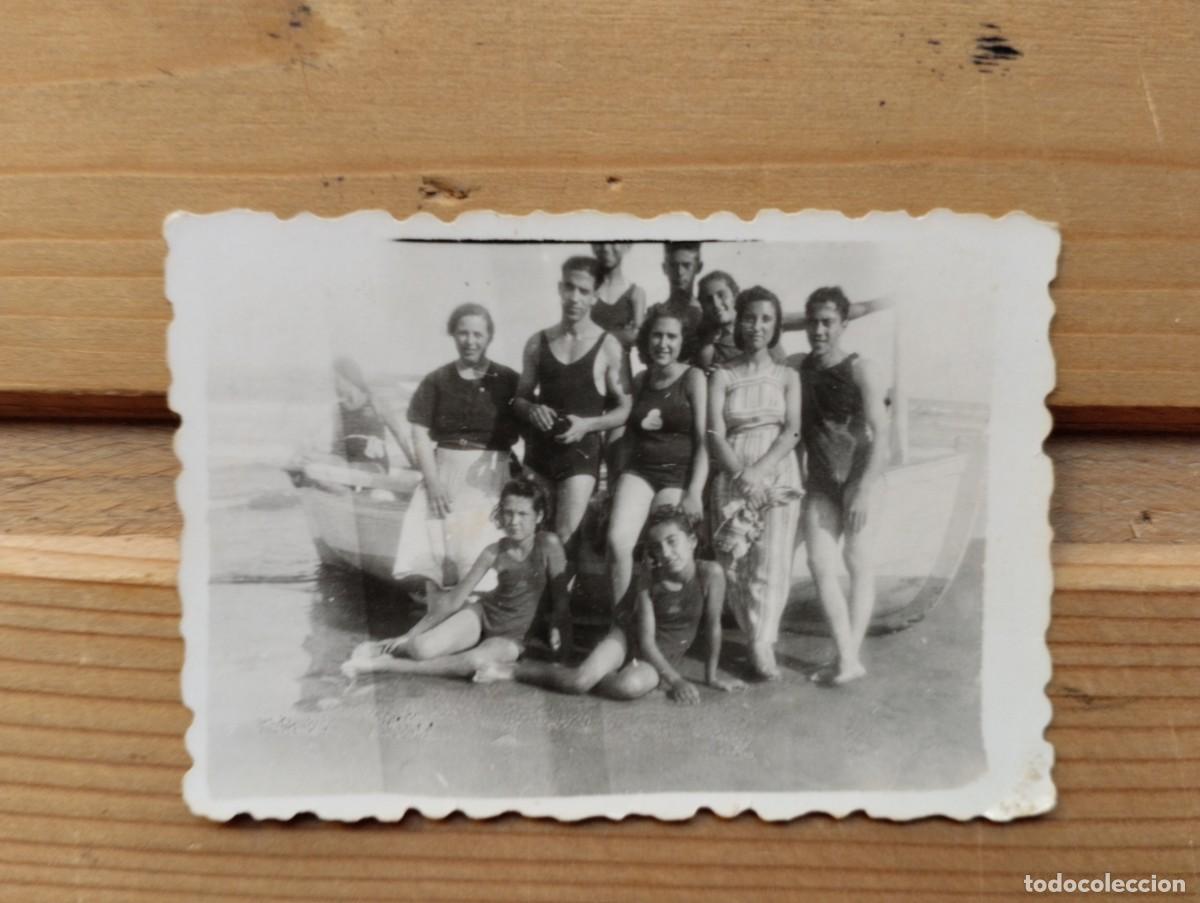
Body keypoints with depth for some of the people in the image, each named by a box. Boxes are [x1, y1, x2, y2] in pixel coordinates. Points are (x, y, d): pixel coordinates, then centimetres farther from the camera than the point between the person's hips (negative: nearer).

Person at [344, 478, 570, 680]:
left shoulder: (548, 544, -19)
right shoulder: (494, 552, -11)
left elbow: (560, 595, -8)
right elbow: (454, 600, -5)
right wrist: (410, 635, -4)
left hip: (512, 636, -1)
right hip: (482, 613, 2)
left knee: (474, 663, -35)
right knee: (422, 648, -27)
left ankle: (384, 664, -22)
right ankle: (382, 647, 8)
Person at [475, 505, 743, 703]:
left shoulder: (710, 573, -23)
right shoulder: (649, 578, -17)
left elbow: (713, 627, -11)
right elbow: (645, 640, -15)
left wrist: (711, 676, -4)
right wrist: (676, 680, -23)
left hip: (662, 657, 0)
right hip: (629, 635, 0)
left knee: (631, 686, -35)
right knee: (580, 680, -26)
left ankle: (562, 672, -10)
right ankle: (514, 669, -2)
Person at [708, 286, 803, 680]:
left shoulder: (787, 376, 11)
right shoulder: (722, 376, 8)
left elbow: (792, 432, 0)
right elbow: (715, 434, -1)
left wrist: (759, 470, -14)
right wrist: (742, 473, -15)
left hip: (777, 473, 0)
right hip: (732, 475, 0)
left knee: (772, 560, -9)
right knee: (734, 560, -3)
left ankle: (762, 644, -4)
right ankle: (757, 638, 10)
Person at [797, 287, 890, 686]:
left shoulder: (861, 371, -8)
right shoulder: (798, 369, 6)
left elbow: (880, 434, -13)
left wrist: (866, 489, -20)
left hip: (858, 477, -4)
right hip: (819, 483, 4)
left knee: (859, 563, -2)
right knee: (820, 562, -7)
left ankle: (850, 656, 3)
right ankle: (847, 658, -5)